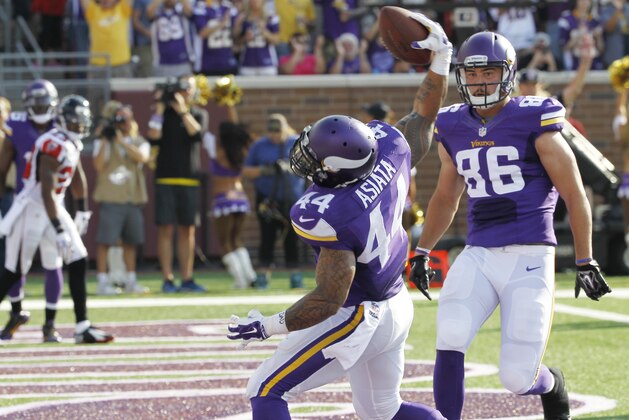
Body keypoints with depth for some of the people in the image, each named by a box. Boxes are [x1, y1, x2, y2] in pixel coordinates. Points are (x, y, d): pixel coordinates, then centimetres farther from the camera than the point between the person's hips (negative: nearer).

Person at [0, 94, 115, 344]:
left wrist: (82, 211, 29)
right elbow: (46, 191, -26)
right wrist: (59, 231, -26)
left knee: (78, 262, 0)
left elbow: (77, 178, 23)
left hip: (55, 208, 9)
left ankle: (83, 328, 0)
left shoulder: (73, 144, 6)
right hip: (33, 209, -9)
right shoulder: (54, 146, -24)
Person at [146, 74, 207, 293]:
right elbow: (153, 135, -10)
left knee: (187, 230, 5)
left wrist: (182, 110, -15)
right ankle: (168, 279, -4)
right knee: (165, 228, -5)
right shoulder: (164, 112, 7)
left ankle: (187, 279, 9)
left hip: (189, 180, 2)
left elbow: (196, 133, -10)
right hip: (165, 178, -2)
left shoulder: (197, 115, 11)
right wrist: (160, 107, -11)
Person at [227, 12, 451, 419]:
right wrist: (441, 56, 14)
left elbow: (330, 299, -26)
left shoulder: (328, 216, -30)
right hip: (397, 306, 9)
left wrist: (269, 326, -19)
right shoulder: (388, 147, -11)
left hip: (356, 319, -9)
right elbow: (425, 115, 9)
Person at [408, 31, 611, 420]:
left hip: (529, 257, -4)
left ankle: (552, 384, 31)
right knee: (450, 339, -23)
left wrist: (585, 261, 0)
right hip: (478, 256, 4)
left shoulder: (534, 121, -6)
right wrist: (422, 252, 28)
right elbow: (446, 197, 27)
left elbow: (574, 195, -1)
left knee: (519, 380, -6)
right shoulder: (453, 128, 9)